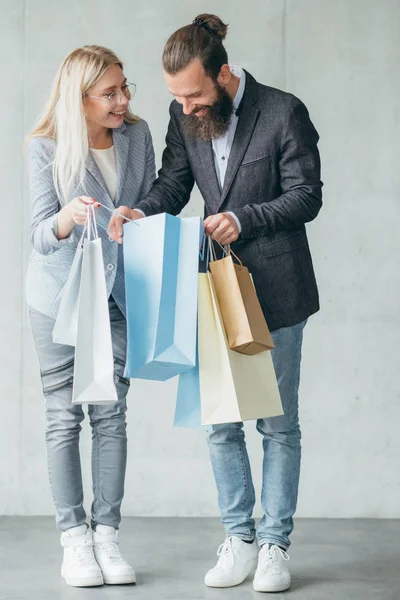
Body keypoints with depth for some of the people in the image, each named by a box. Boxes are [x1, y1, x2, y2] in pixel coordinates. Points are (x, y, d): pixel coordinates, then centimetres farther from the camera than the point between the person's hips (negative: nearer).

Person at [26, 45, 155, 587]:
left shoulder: (137, 135, -2)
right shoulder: (46, 147, -12)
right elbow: (41, 235, -16)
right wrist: (68, 217, -36)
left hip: (117, 294, 3)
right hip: (59, 295, -3)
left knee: (112, 414, 3)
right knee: (64, 417, 1)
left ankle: (108, 533, 9)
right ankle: (74, 537, 7)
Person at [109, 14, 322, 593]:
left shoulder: (284, 112, -12)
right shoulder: (184, 116, 2)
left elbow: (306, 195, -11)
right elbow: (174, 181, 8)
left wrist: (244, 218, -24)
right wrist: (144, 211, -14)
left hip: (276, 289, -5)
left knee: (278, 423, 4)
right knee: (220, 422, 7)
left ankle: (275, 544, 14)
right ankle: (238, 539, 19)